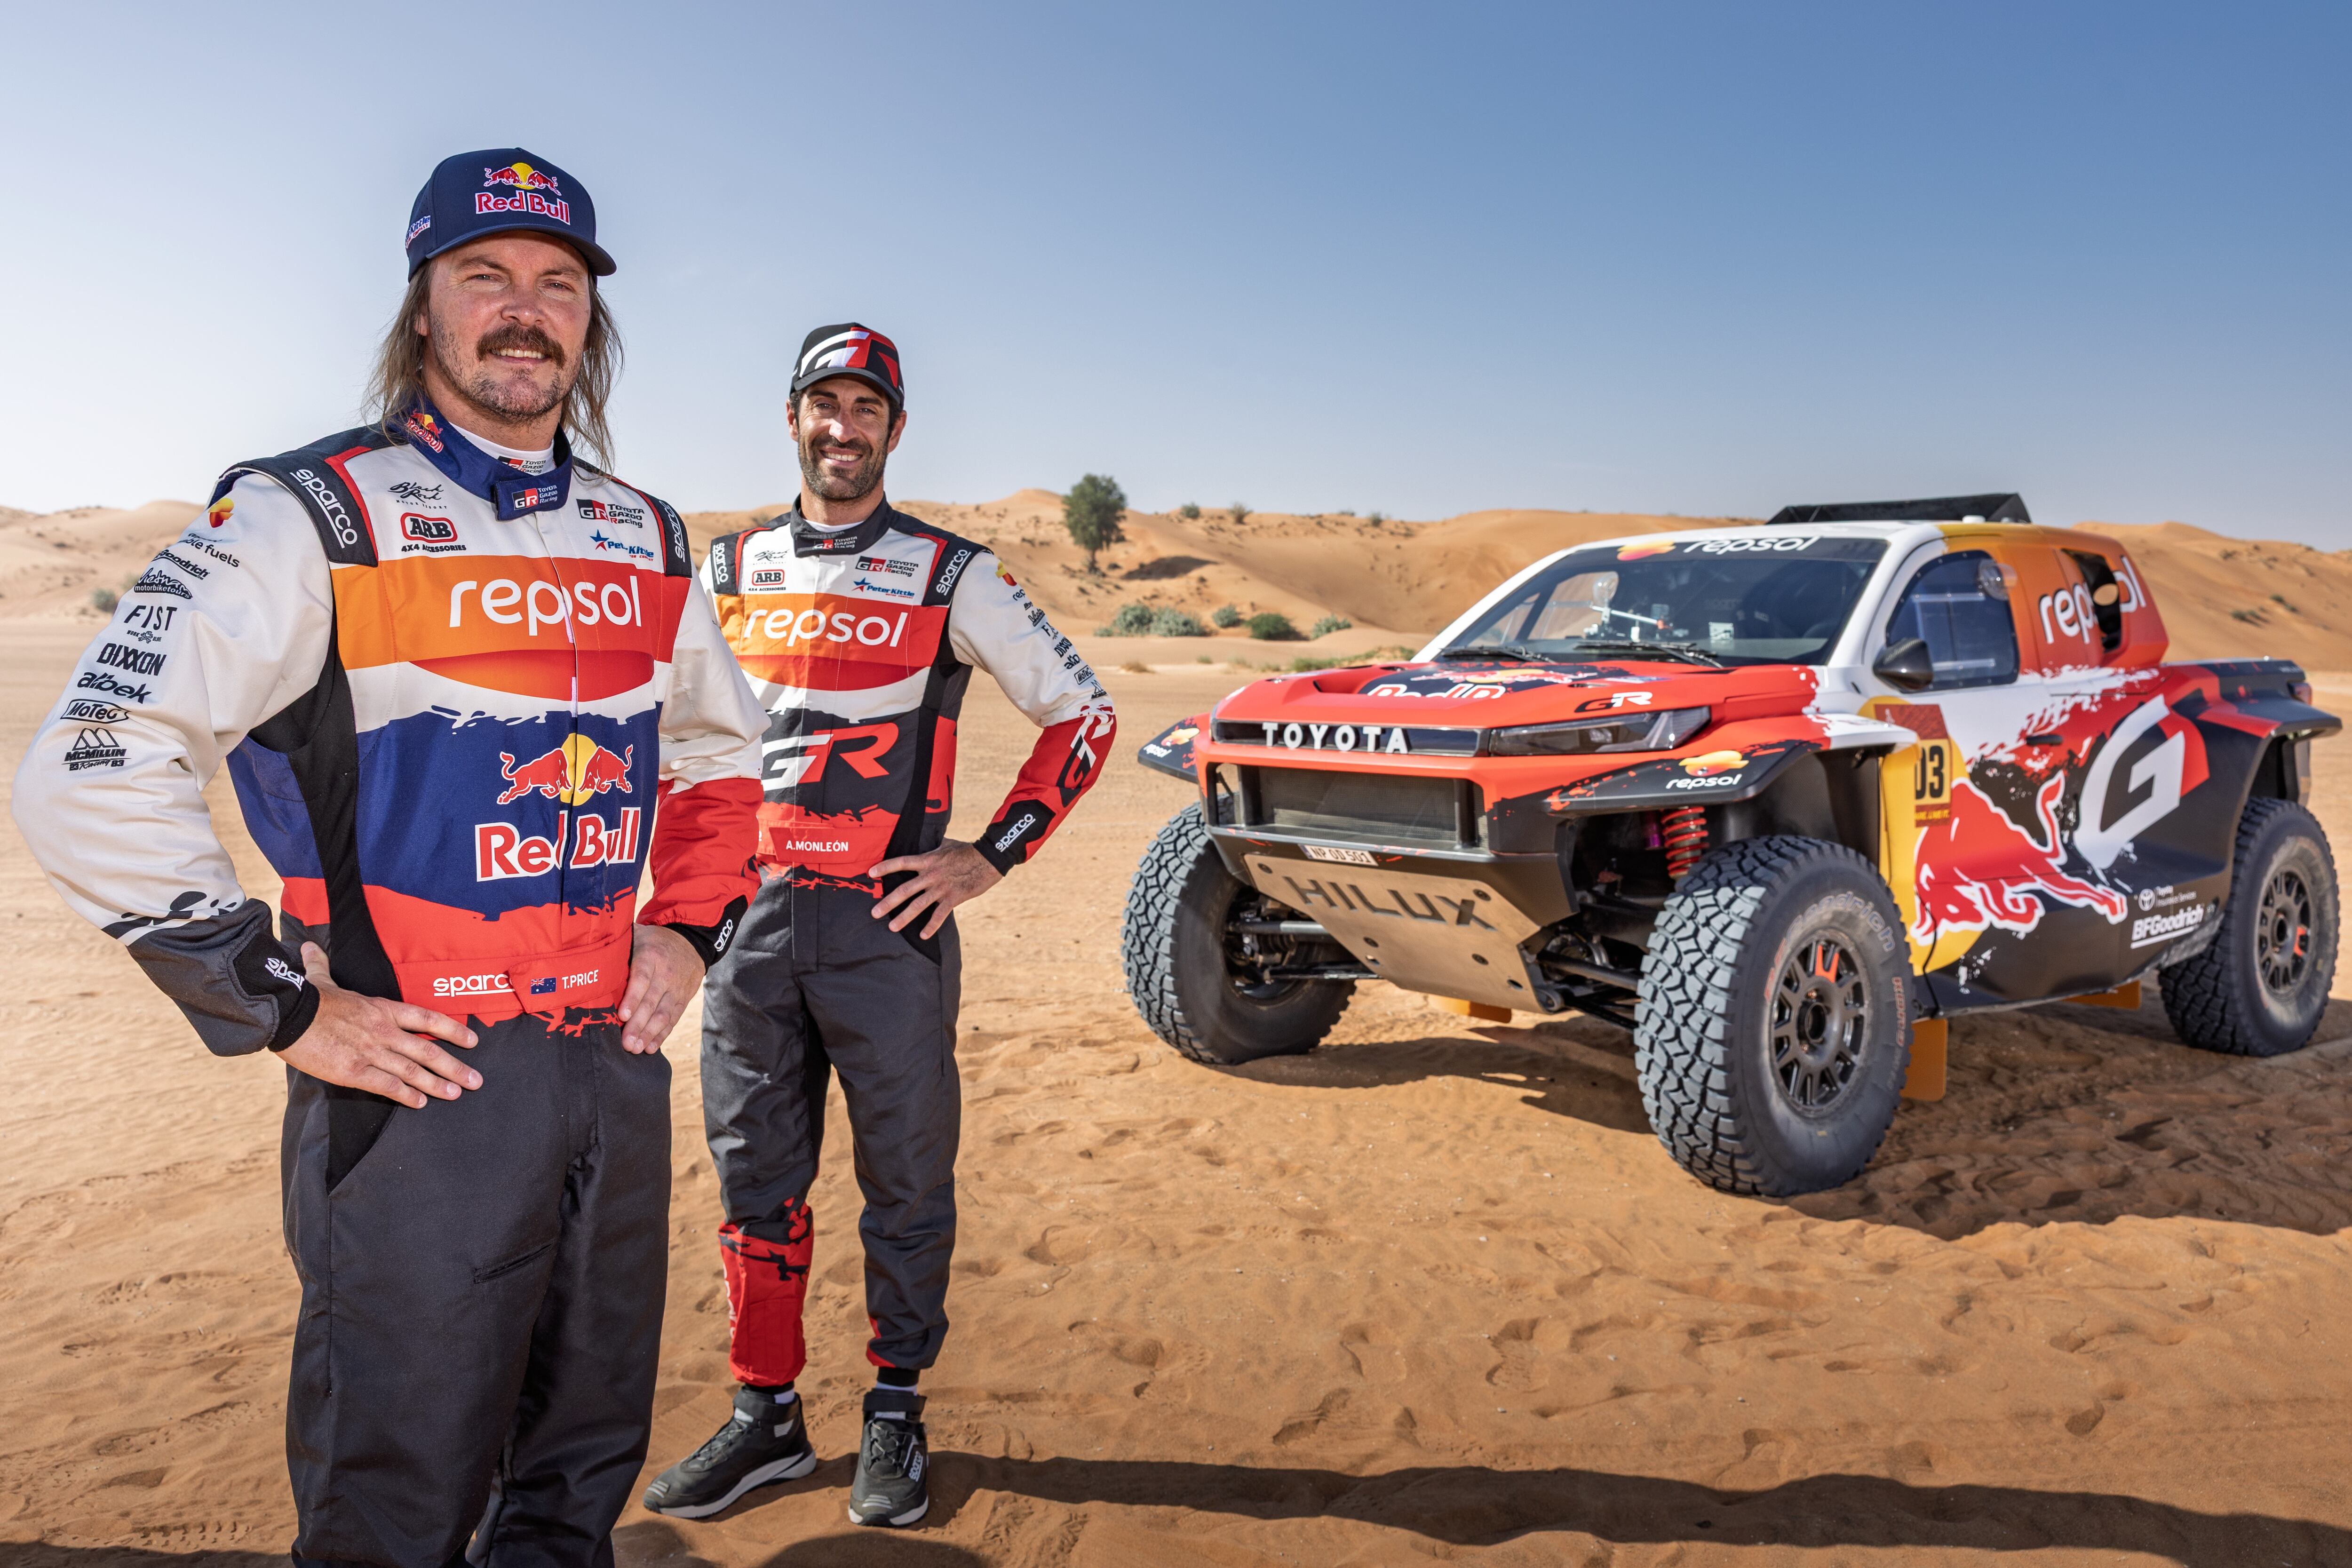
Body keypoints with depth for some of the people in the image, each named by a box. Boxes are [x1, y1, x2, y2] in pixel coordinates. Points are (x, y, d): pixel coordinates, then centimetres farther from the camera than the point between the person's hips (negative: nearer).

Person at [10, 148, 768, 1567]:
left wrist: (690, 929, 10)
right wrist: (283, 1010, -13)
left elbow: (721, 749, 24)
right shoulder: (312, 516, -6)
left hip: (617, 1064, 5)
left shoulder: (647, 540, 11)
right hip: (420, 1079, -5)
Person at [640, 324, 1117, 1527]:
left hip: (889, 921, -3)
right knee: (757, 1182, 11)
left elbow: (1081, 715, 1)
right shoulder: (729, 569, 10)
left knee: (905, 1182, 7)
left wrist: (990, 856, -5)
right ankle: (765, 1418, 26)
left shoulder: (951, 575, -1)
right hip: (751, 918, 4)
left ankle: (895, 1417, 24)